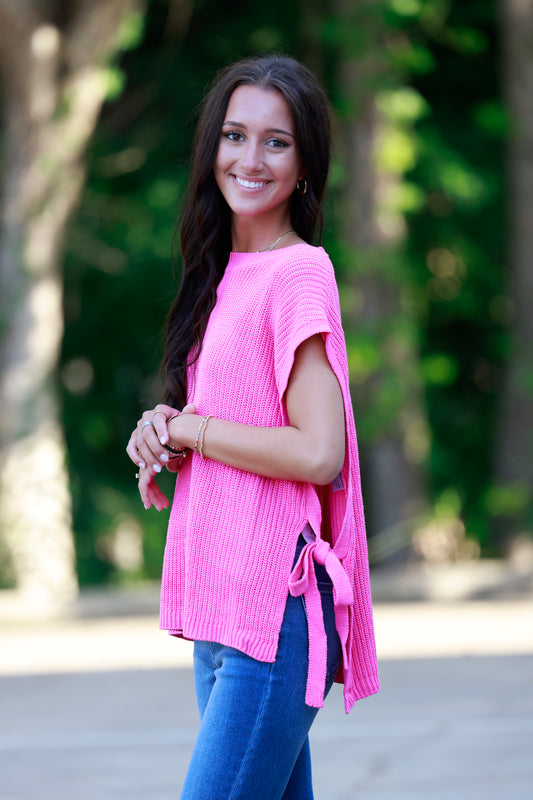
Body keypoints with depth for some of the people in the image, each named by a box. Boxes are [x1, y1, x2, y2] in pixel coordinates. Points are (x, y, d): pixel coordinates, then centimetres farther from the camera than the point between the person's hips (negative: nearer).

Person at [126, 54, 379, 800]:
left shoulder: (299, 275, -11)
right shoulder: (225, 275, 15)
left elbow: (318, 453, -18)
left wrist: (188, 430, -7)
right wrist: (164, 437, 2)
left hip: (277, 615, -9)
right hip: (218, 607, 9)